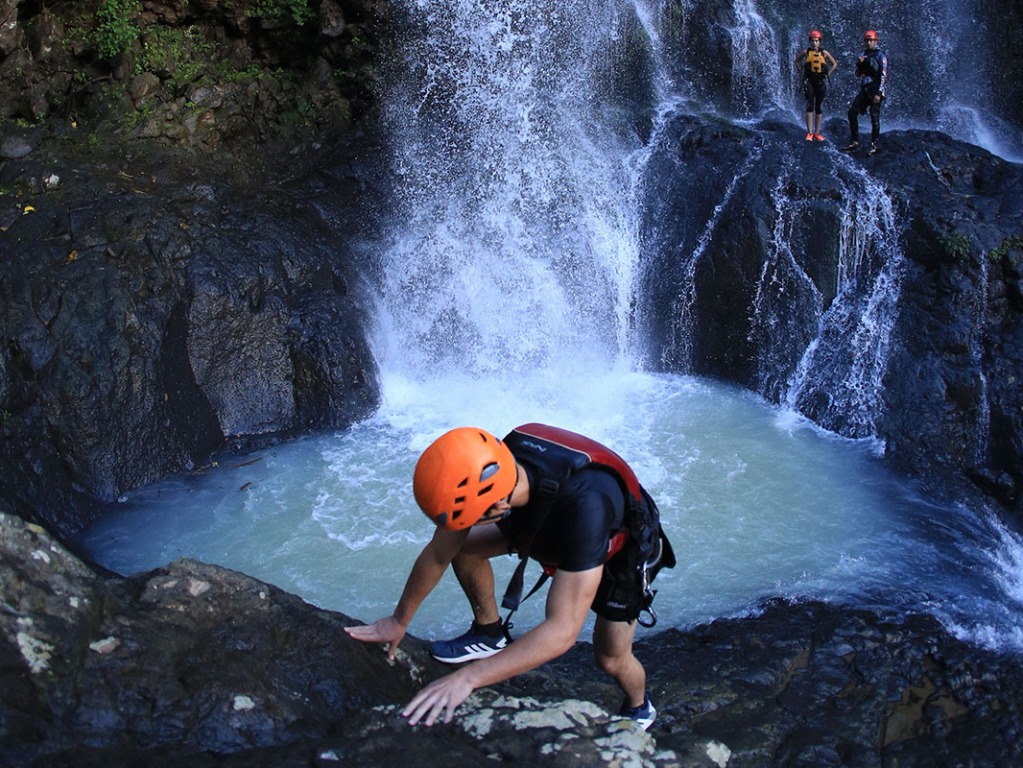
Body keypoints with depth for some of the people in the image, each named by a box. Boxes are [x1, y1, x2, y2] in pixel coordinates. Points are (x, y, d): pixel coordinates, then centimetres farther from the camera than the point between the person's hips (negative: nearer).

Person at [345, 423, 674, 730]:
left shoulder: (583, 506, -50)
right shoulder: (488, 469, -32)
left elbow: (562, 632, -49)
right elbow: (437, 556, -15)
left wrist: (467, 677, -51)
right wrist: (399, 621, -3)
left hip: (623, 551, -5)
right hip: (552, 532, 5)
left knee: (610, 658, 4)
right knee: (463, 545, -6)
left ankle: (639, 709, 39)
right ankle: (489, 634, 19)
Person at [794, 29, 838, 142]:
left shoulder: (824, 53, 5)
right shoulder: (806, 52, 3)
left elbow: (834, 64, 15)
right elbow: (797, 61, 19)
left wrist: (827, 75, 6)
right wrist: (802, 71, 9)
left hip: (821, 82, 2)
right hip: (809, 81, -1)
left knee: (818, 107, 5)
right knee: (810, 106, -10)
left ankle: (817, 133, 9)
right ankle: (809, 132, -10)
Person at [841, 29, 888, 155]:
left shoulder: (880, 55, -6)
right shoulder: (863, 55, 15)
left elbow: (883, 75, -11)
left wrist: (879, 93, -18)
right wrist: (859, 64, -3)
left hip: (875, 89, -7)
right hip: (864, 88, 7)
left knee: (874, 118, -3)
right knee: (852, 112, -3)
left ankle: (874, 145, 6)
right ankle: (854, 142, 2)